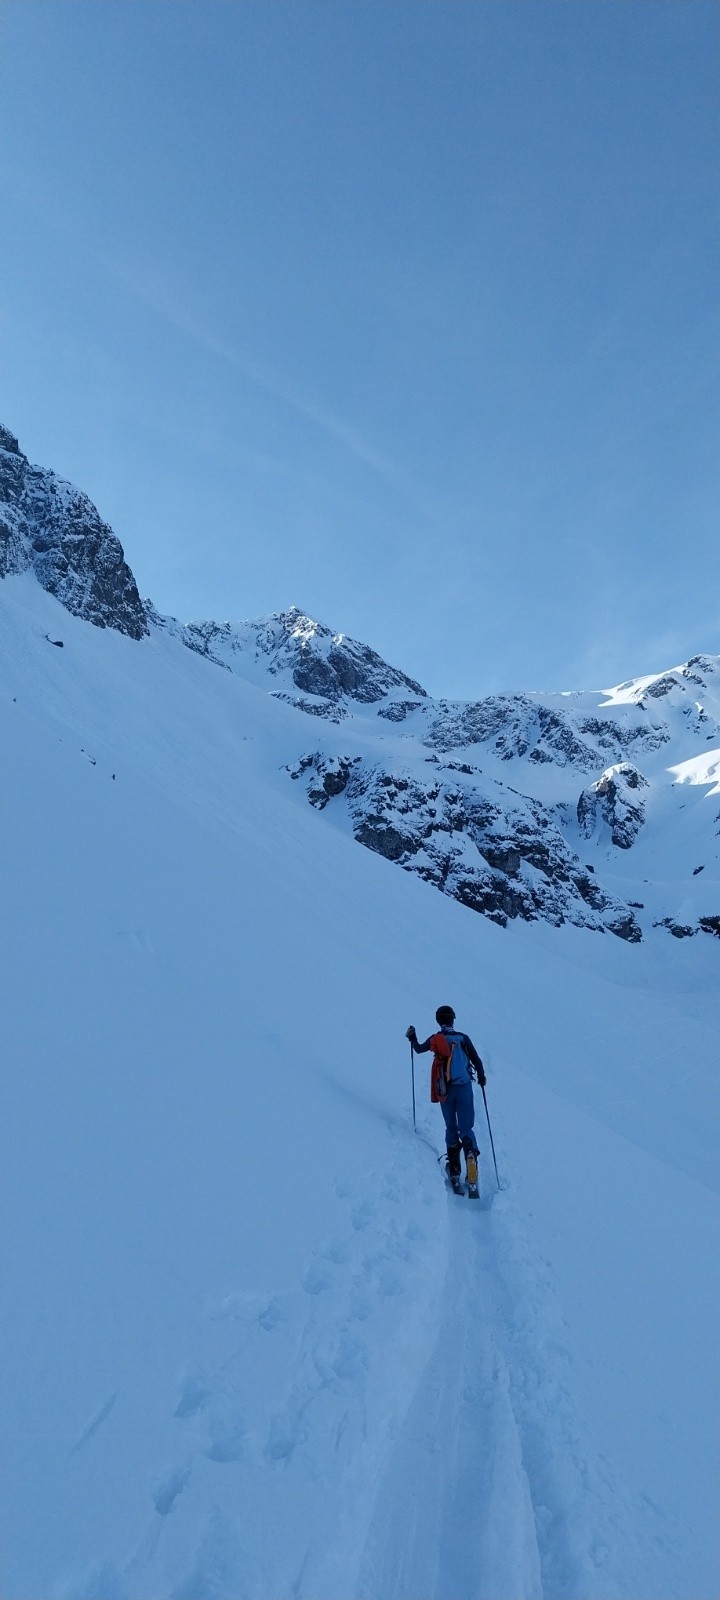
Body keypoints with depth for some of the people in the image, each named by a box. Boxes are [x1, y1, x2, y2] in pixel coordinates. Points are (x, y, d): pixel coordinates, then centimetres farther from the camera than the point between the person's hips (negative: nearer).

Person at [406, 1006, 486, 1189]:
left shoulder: (435, 1039, 0)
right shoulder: (463, 1038, -2)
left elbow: (419, 1049, 18)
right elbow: (476, 1060, 1)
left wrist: (412, 1038, 37)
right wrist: (481, 1077, 19)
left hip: (445, 1090, 1)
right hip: (464, 1087, -1)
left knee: (451, 1128, 16)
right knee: (466, 1128, 3)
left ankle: (454, 1168, 7)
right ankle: (471, 1152, -26)